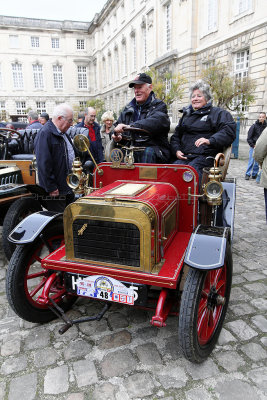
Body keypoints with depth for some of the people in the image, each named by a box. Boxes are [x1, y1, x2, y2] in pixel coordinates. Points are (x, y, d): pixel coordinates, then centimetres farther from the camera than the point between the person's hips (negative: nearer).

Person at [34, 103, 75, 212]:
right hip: (55, 191, -9)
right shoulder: (45, 134, -17)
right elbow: (43, 164, -23)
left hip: (68, 186, 9)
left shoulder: (62, 133, 14)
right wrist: (51, 188, -22)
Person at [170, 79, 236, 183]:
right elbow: (175, 136, 29)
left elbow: (229, 131, -2)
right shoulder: (186, 114, 30)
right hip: (184, 156, 4)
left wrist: (210, 141, -19)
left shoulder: (218, 113, 14)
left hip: (205, 156, -4)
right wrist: (176, 150, 7)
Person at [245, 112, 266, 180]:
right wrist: (253, 145, -8)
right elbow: (249, 138, -2)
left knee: (257, 162, 7)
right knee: (251, 161, -4)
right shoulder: (254, 126, -3)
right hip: (253, 147, -2)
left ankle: (254, 174, 16)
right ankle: (247, 174, 5)